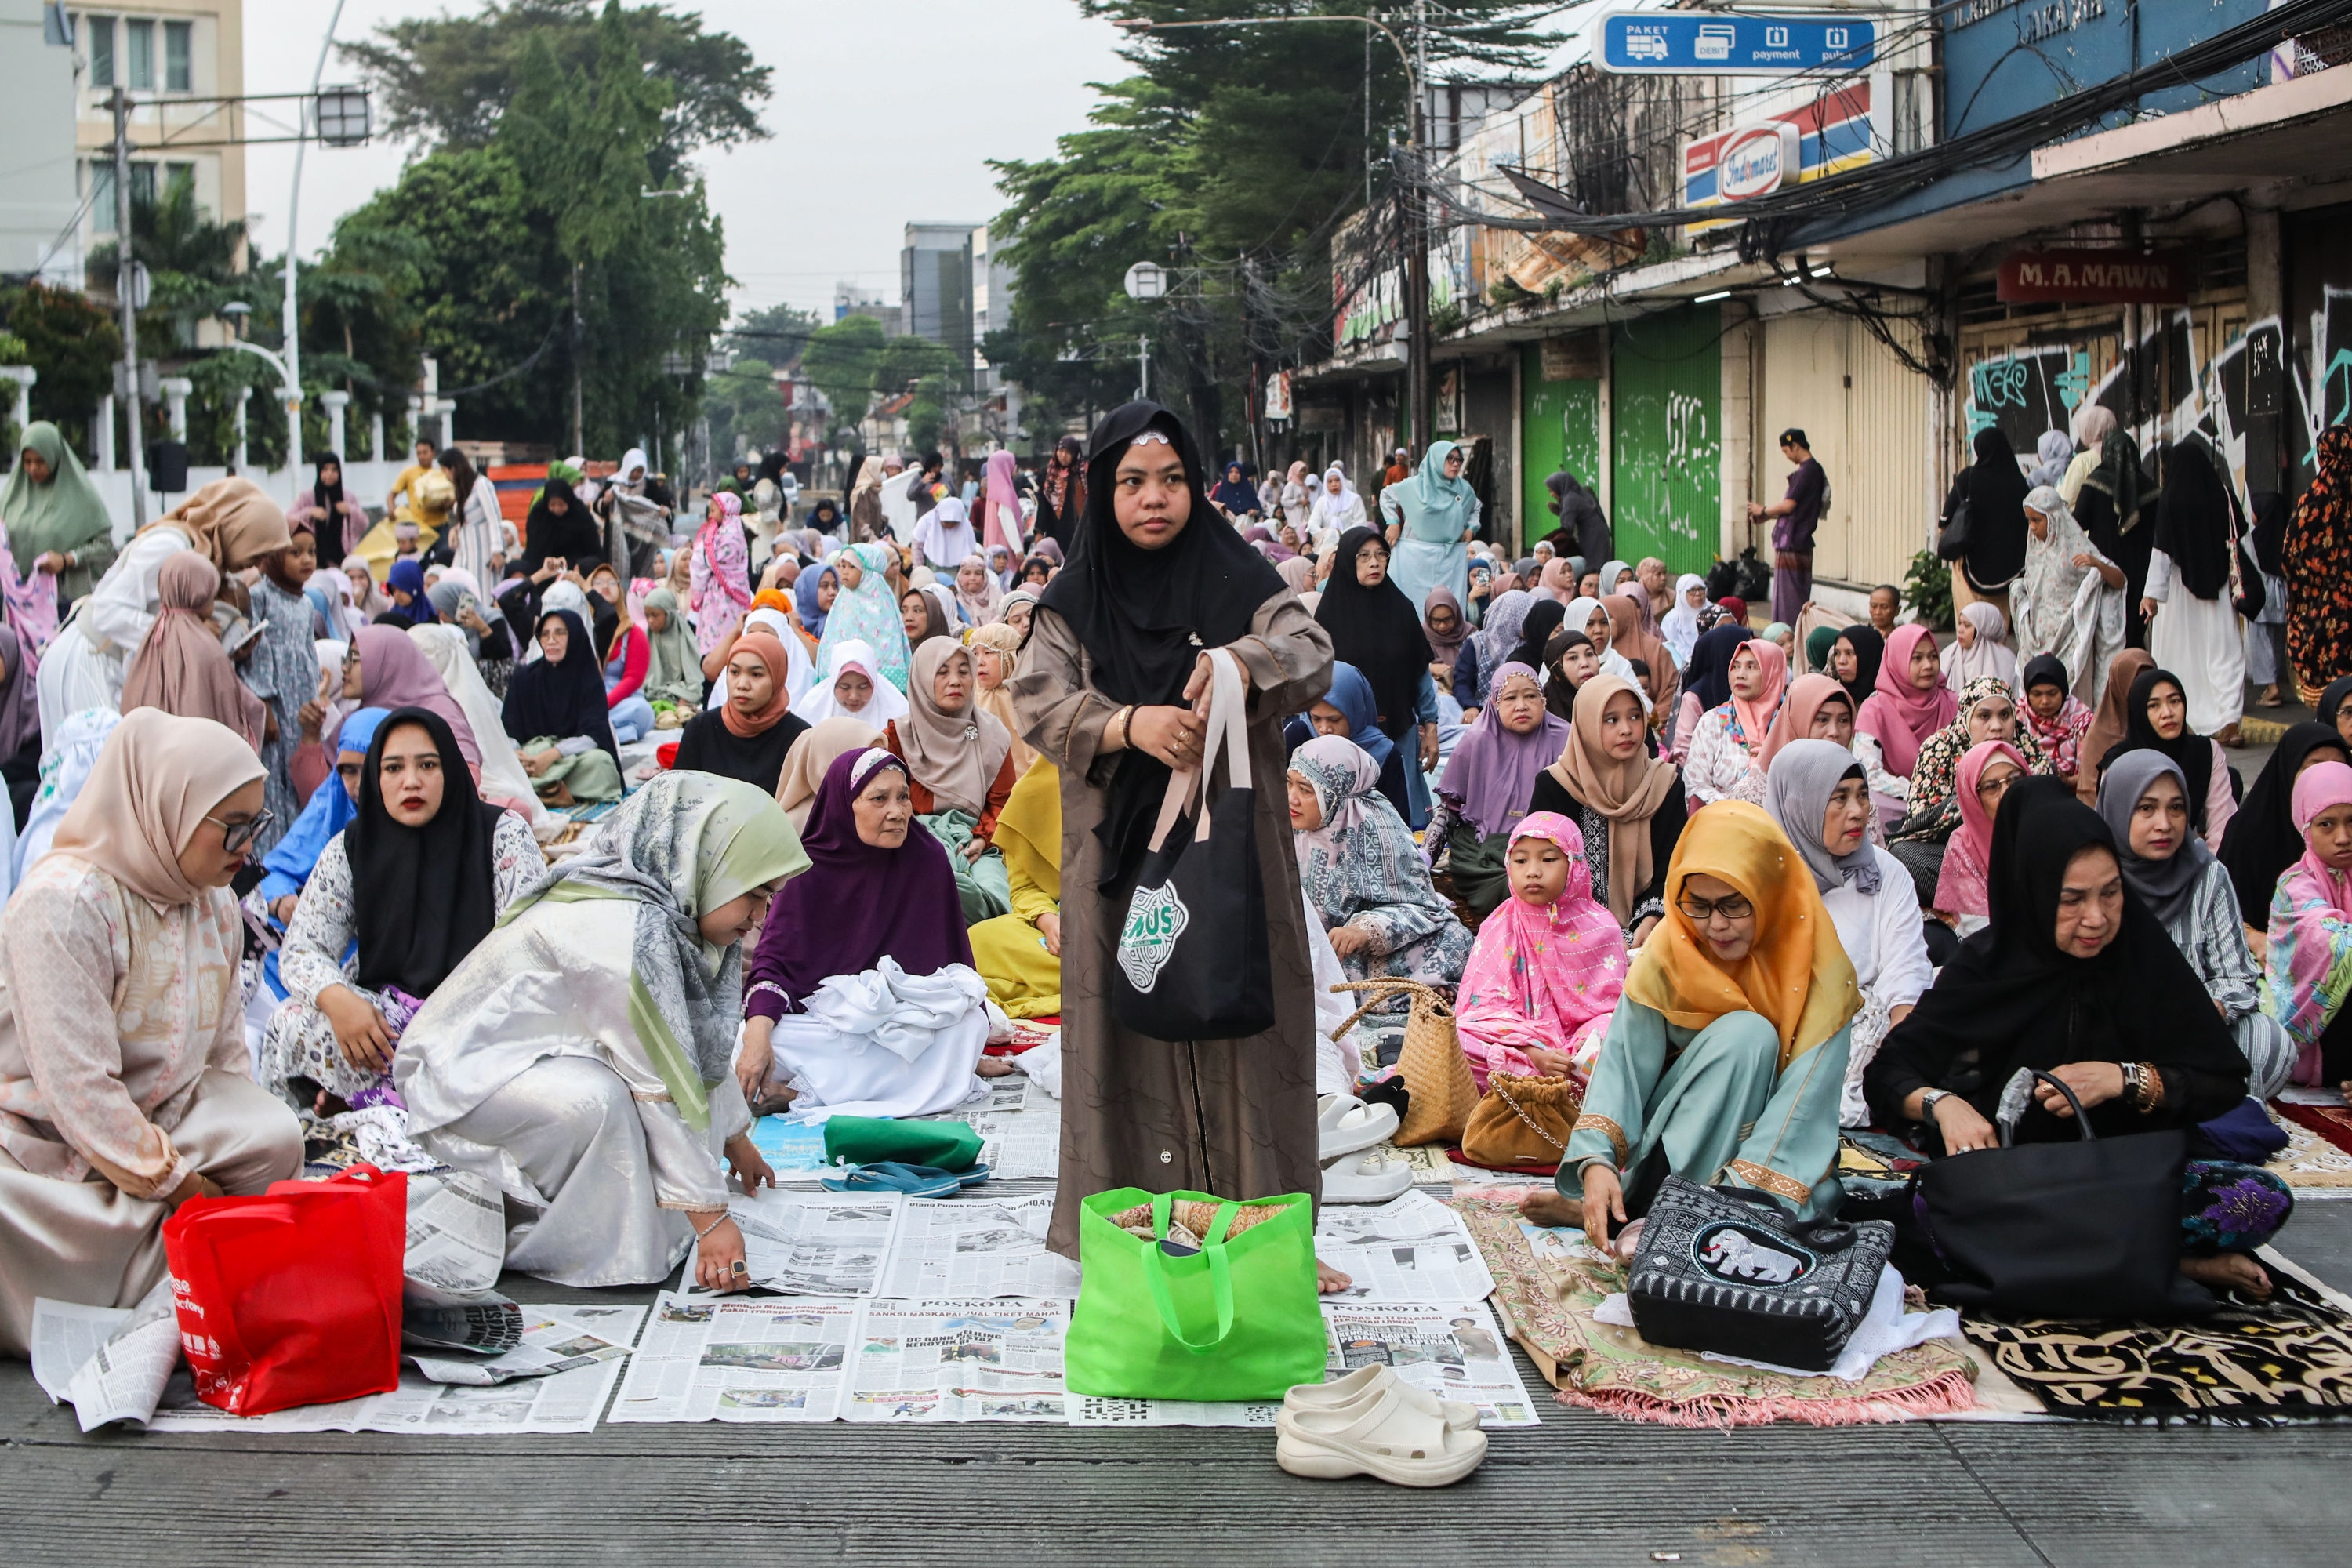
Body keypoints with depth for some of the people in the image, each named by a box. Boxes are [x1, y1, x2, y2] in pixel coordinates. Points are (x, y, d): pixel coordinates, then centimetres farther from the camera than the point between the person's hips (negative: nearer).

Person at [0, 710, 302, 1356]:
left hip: (165, 1119, 6)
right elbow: (78, 1089, -26)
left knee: (277, 1136, -22)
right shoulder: (63, 903, -22)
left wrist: (245, 1138, -4)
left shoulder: (216, 903, 5)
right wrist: (179, 1183, -21)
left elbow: (225, 1047, 12)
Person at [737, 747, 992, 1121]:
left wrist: (966, 1045, -5)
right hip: (818, 1017, -2)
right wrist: (758, 1033, -31)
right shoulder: (809, 867, -7)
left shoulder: (928, 859, -4)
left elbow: (951, 958, 4)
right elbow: (774, 958, -12)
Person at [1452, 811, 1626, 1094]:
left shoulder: (1599, 927, 2)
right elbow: (1488, 1004, -5)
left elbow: (1610, 1006, -1)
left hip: (1581, 1044, 0)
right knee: (1455, 1039, -29)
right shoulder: (1501, 927, 3)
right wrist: (1534, 1052, -22)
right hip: (1521, 1040, 1)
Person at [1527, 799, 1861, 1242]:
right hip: (1676, 1132, 0)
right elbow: (1623, 1061, -15)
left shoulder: (1821, 975, -14)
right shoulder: (1667, 955, -9)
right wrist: (1596, 1160, -33)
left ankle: (1637, 1208, -25)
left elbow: (1805, 1104, -21)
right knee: (1744, 1033, -27)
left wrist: (1735, 1198, -33)